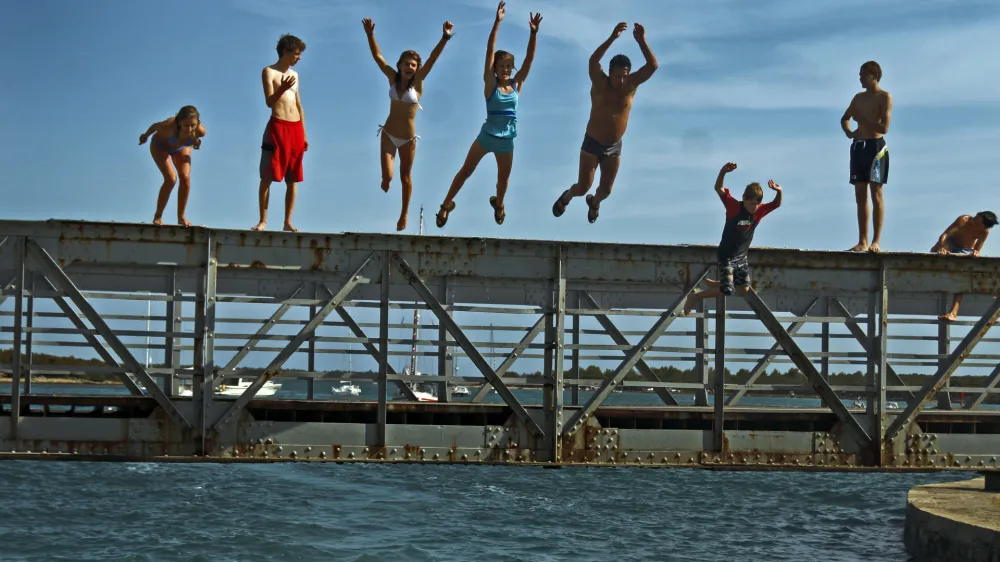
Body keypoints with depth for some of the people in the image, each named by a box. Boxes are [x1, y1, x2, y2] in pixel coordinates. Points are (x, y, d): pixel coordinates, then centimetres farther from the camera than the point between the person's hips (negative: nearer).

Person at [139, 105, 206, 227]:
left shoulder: (200, 131, -37)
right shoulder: (169, 126, -43)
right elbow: (154, 126, -19)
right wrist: (145, 136, -1)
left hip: (182, 148, 3)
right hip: (160, 146, -3)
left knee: (185, 178, -13)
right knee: (171, 179, -20)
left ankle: (181, 217, 3)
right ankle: (158, 216, -4)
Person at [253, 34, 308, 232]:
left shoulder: (294, 75, 18)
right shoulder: (269, 72, 0)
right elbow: (269, 102, -11)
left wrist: (304, 134, 15)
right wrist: (282, 88, -31)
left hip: (296, 129, 6)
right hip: (277, 127, -6)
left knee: (293, 179, 2)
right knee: (267, 176, -6)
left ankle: (288, 222, 5)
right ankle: (263, 220, -5)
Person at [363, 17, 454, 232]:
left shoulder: (417, 81, -8)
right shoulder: (393, 78, -4)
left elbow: (432, 59, -19)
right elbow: (377, 56, -7)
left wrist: (445, 38, -29)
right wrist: (370, 34, -18)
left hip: (408, 138, 0)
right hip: (389, 134, 0)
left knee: (405, 177, 13)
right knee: (387, 177, -10)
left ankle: (404, 214, 32)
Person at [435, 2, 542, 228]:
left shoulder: (516, 84, -2)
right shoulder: (490, 84, -10)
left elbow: (529, 59, -9)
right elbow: (490, 52, -18)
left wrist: (533, 33, -20)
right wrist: (497, 22, -25)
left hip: (506, 141, 3)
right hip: (487, 136, -3)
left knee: (503, 179, 19)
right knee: (465, 171, 5)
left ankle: (498, 203, 47)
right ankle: (447, 204, 18)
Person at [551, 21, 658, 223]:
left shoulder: (630, 85, -11)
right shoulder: (600, 84, -19)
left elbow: (653, 66, -23)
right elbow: (593, 61, -39)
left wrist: (641, 41, -37)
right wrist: (612, 38, -50)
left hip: (614, 147, 3)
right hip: (592, 144, -3)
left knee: (606, 189, 11)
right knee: (583, 187, -3)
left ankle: (594, 202, 48)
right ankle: (566, 197, 33)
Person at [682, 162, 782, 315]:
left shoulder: (759, 211, -6)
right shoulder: (734, 207, -20)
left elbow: (776, 204, 0)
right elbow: (718, 188, -29)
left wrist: (778, 192, -24)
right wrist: (723, 172, -48)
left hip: (741, 257, 6)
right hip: (726, 256, -6)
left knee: (743, 290, 14)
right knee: (727, 290, -14)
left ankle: (714, 284, 36)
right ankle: (695, 297, 3)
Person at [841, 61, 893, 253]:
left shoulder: (884, 97, -4)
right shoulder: (859, 98, 16)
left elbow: (884, 127, -14)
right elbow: (844, 119, 29)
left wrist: (861, 118, -12)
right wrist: (849, 132, 10)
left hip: (875, 146, -7)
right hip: (858, 146, 7)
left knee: (876, 194, -8)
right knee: (860, 196, 4)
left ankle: (876, 242, -10)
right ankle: (862, 242, 6)